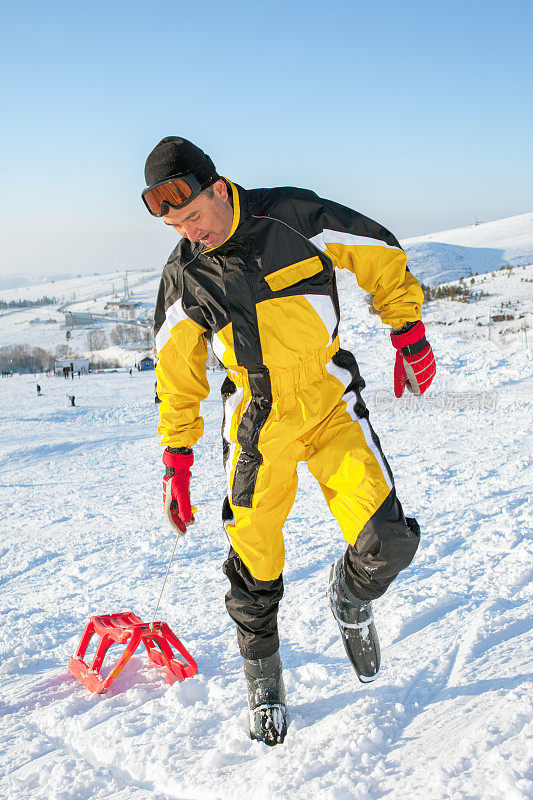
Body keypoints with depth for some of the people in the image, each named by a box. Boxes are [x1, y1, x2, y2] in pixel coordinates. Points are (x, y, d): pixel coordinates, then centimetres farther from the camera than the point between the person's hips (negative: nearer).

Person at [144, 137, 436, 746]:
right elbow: (178, 374, 7)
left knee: (387, 541, -14)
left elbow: (382, 258, 4)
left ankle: (350, 594, 22)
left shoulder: (295, 217, -10)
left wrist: (409, 333, 5)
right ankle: (262, 677, 30)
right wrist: (176, 458, 7)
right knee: (253, 560, 4)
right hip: (258, 422, 2)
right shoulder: (184, 276, -2)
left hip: (332, 405, -1)